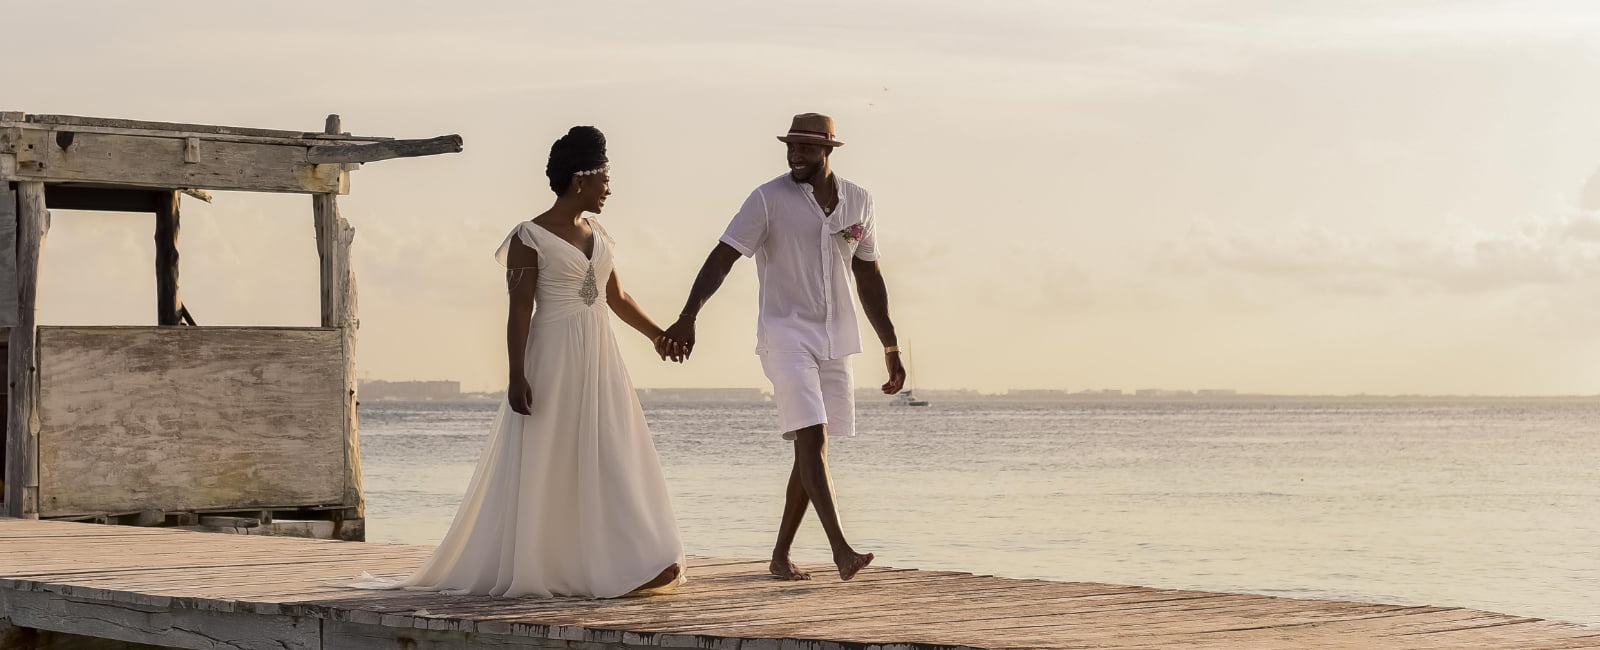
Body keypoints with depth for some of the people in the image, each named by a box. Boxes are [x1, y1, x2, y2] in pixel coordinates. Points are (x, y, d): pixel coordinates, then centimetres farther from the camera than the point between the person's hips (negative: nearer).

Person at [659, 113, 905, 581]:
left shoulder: (858, 202, 8)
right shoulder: (769, 199, -6)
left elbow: (869, 277, 17)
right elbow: (723, 256, -11)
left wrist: (890, 347, 18)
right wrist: (688, 317, -24)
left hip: (836, 342, 5)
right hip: (786, 335, -5)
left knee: (812, 448, 6)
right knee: (813, 437, -18)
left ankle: (781, 555, 16)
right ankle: (841, 550, -24)